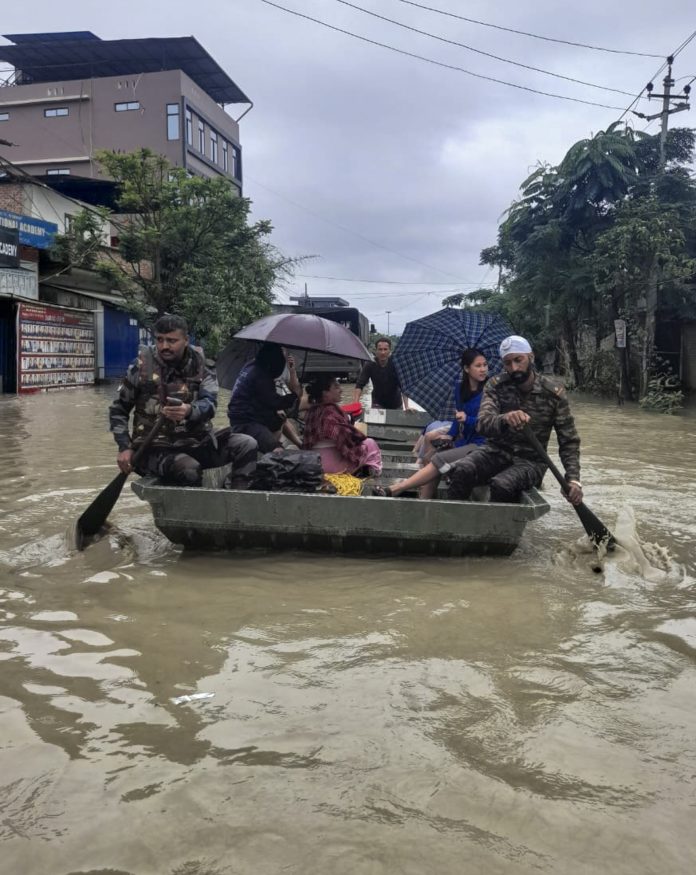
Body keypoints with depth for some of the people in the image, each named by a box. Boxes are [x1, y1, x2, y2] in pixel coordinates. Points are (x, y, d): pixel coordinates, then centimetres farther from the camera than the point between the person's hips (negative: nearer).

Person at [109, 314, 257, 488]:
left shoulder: (200, 366, 2)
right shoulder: (142, 366, -1)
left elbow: (209, 404, -14)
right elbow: (118, 410, 9)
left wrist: (189, 410, -37)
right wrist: (125, 448, -2)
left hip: (197, 443, 3)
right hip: (155, 448, -3)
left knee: (247, 445, -18)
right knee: (189, 469, -35)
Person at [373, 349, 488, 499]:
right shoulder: (460, 387, 12)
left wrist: (468, 419, -25)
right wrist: (450, 436, 3)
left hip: (481, 444, -6)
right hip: (465, 441, 6)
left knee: (439, 460, -24)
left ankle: (393, 490, -23)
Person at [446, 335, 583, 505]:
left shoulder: (553, 391, -7)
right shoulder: (495, 386, -5)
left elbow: (569, 440, -3)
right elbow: (483, 424, -21)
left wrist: (573, 478, -19)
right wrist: (504, 419, -45)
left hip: (531, 460, -1)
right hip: (496, 451, 2)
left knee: (502, 485, -34)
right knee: (462, 470, -30)